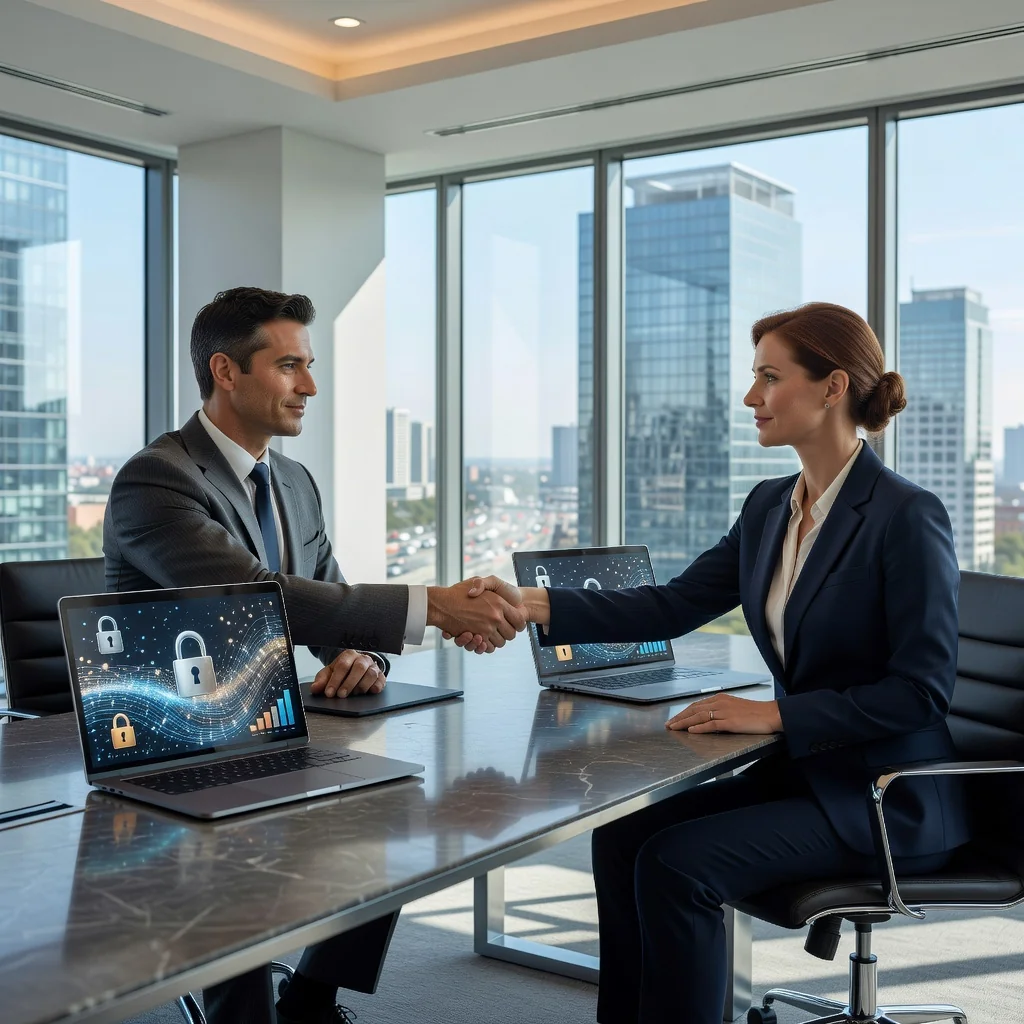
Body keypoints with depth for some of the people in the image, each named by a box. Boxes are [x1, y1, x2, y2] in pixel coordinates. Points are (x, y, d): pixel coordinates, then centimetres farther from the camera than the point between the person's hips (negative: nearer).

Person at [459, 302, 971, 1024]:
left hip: (890, 800, -7)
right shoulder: (770, 507, 7)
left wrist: (776, 714, -22)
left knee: (678, 863, -21)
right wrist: (534, 605, -10)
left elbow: (922, 689, -18)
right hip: (801, 772, 7)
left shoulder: (907, 516, -17)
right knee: (623, 832, -7)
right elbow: (674, 606, 1)